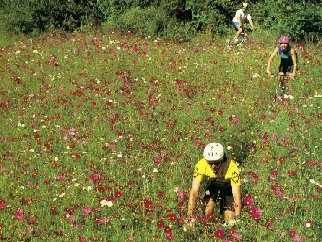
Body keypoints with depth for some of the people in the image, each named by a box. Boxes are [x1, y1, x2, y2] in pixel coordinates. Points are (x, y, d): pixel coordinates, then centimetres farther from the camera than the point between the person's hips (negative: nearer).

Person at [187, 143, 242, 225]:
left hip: (228, 188, -2)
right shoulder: (201, 165, -33)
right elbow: (194, 192, -34)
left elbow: (237, 195, -41)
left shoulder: (231, 167, -39)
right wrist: (190, 216, -43)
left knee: (230, 221, -10)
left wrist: (237, 218, -51)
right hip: (212, 186, 2)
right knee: (209, 206, -23)